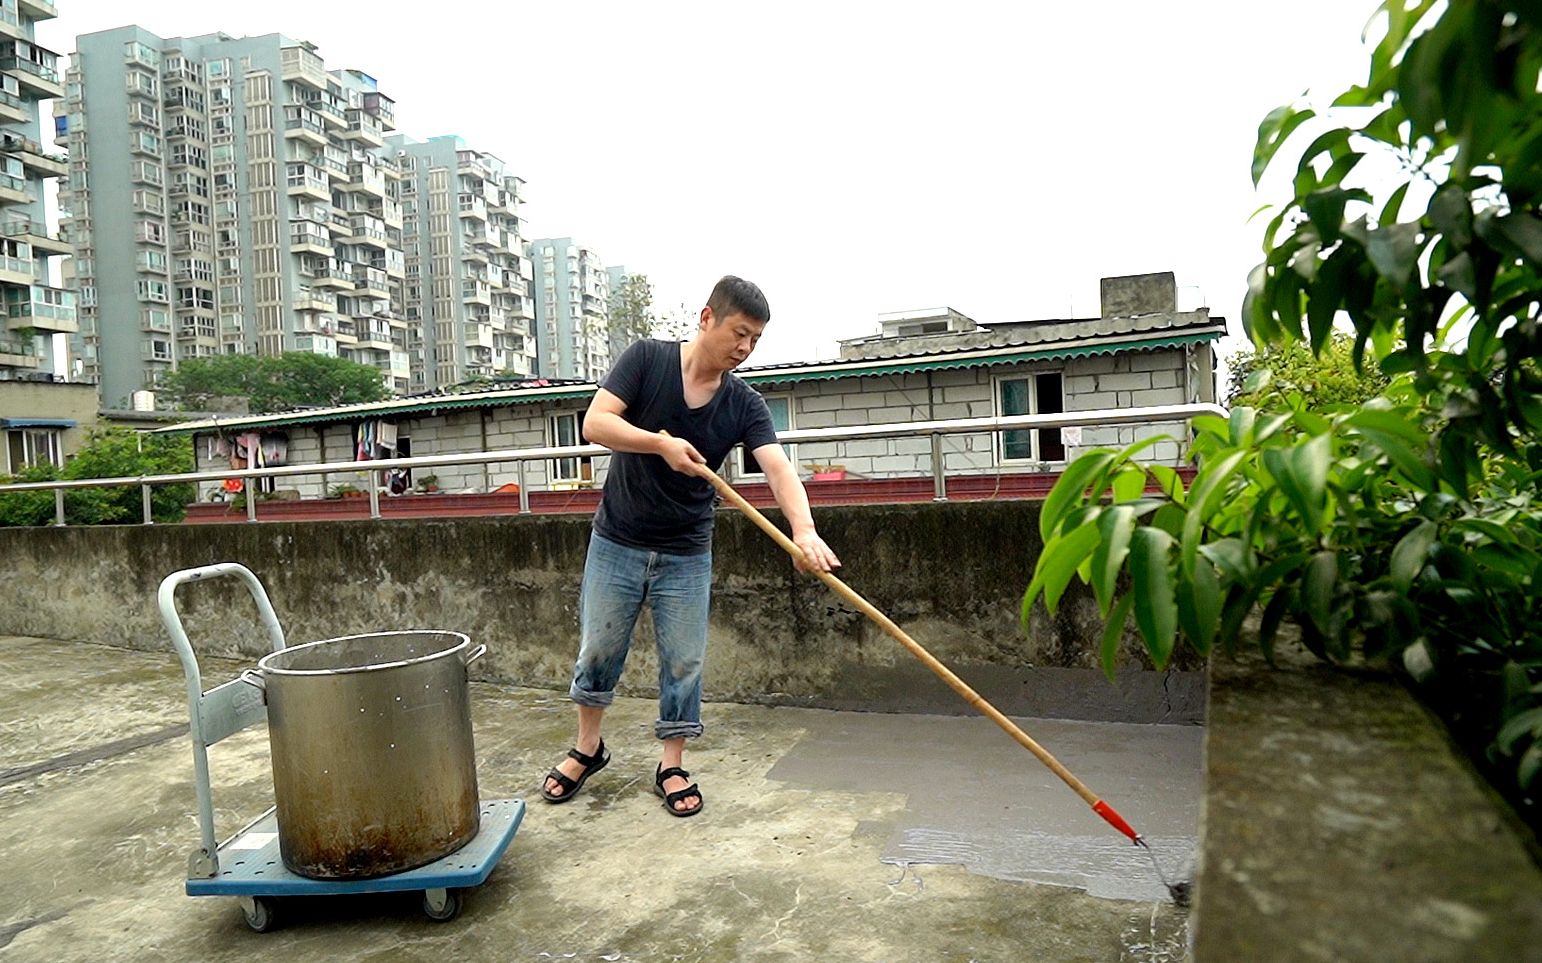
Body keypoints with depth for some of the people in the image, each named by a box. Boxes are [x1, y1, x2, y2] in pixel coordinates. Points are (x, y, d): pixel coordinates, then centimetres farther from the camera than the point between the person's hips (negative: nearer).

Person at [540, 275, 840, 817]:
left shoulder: (745, 406, -8)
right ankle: (587, 749, 34)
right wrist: (660, 441, -32)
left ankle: (672, 767, 24)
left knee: (683, 661, 6)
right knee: (597, 650, 11)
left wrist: (803, 528, -40)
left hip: (687, 554, 1)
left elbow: (778, 468, -22)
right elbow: (595, 423, -18)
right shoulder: (646, 360, -10)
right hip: (617, 543, -1)